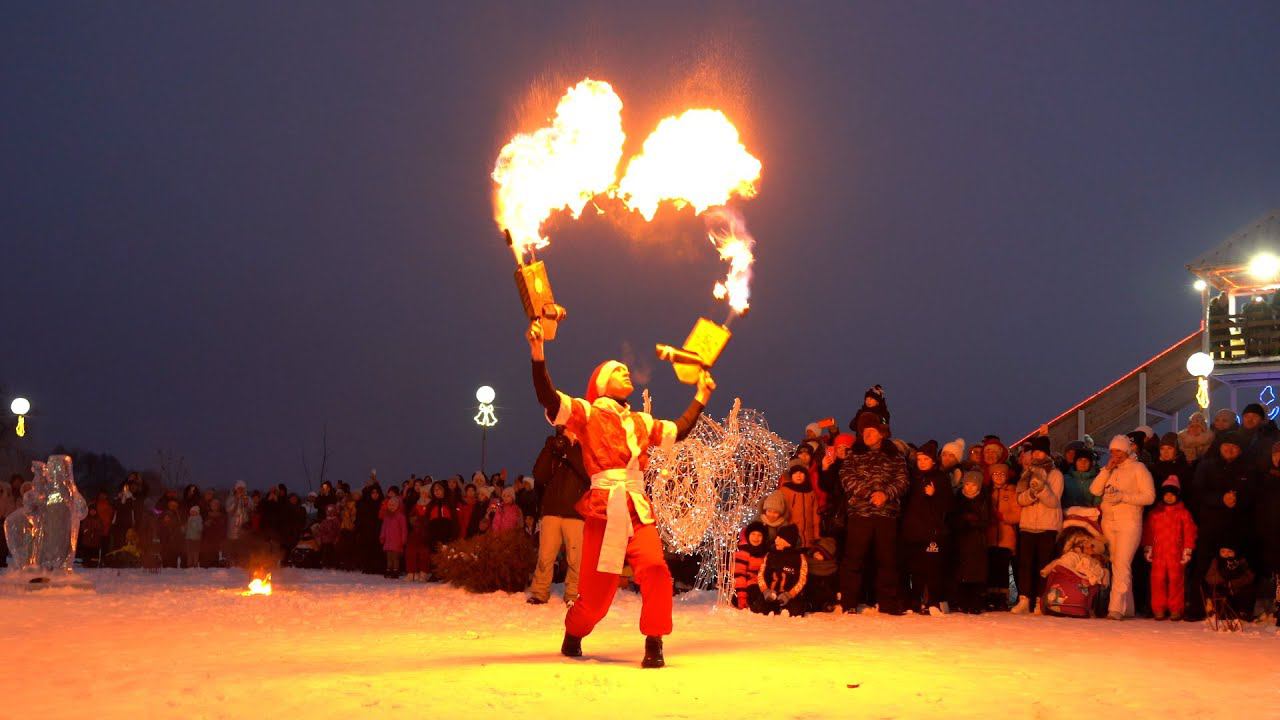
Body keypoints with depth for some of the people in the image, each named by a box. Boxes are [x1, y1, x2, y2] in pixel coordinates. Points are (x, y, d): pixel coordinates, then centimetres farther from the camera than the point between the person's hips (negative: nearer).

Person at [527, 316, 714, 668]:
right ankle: (573, 636, 29)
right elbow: (548, 398, -11)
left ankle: (654, 645, -10)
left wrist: (700, 397, 36)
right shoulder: (586, 414, 4)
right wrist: (538, 353, -23)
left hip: (638, 511, 4)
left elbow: (678, 431, 33)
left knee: (655, 569, -21)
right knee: (597, 588, 0)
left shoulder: (641, 422, 21)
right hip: (604, 510, -4)